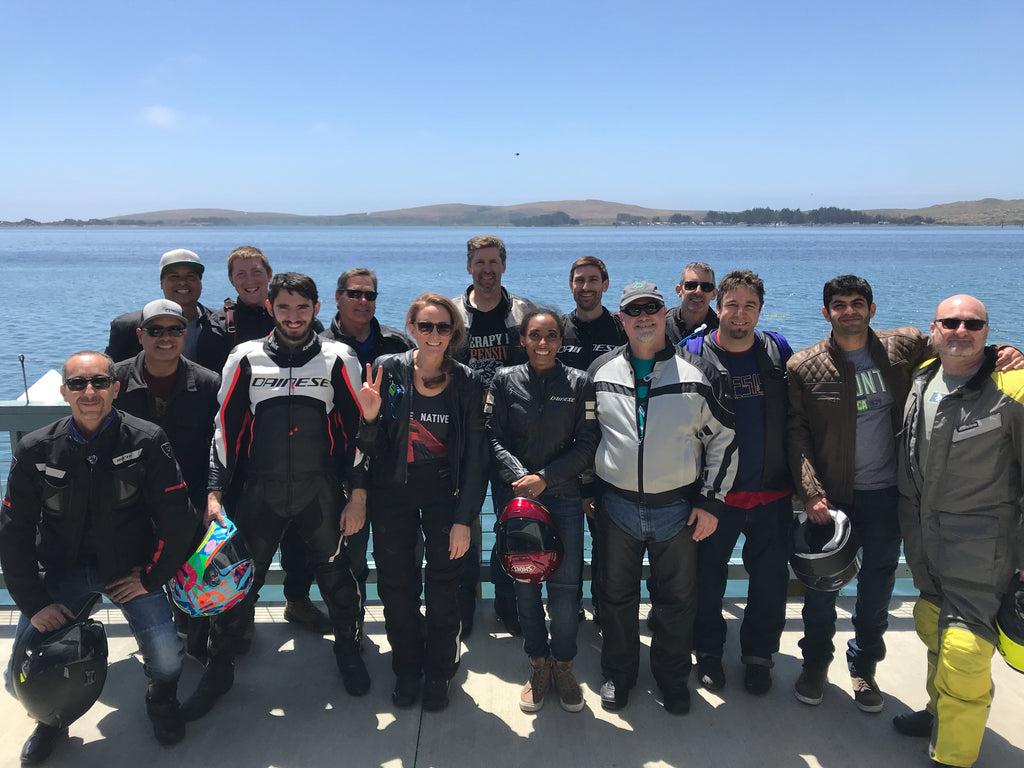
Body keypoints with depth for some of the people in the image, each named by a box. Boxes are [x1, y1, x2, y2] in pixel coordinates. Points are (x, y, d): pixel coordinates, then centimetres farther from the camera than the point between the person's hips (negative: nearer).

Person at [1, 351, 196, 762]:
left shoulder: (147, 441, -14)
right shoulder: (35, 450, -7)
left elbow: (177, 517, -8)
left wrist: (152, 577, -6)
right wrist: (35, 603, -5)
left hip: (128, 568, -2)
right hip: (62, 569, 2)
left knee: (166, 662, -18)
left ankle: (161, 697, 21)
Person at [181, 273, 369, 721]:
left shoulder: (339, 360, -1)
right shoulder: (246, 358, 2)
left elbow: (357, 428, 0)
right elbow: (226, 427, 5)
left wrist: (358, 494, -3)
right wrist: (215, 491, 0)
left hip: (321, 492, -1)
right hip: (260, 493, 1)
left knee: (335, 574, 10)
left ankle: (348, 651, 35)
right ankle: (219, 670, 26)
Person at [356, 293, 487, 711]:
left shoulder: (466, 383, -7)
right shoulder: (388, 370, -7)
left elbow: (475, 457, -5)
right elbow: (371, 448, -3)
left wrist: (463, 519, -8)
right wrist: (369, 416, -25)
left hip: (444, 495, 0)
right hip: (392, 493, 1)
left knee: (444, 586, 8)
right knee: (395, 586, 9)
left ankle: (438, 674, 29)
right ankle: (407, 671, 31)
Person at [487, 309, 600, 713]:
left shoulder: (578, 383, 2)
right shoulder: (505, 380, 4)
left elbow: (587, 443, 0)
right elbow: (493, 437, 1)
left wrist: (545, 477, -9)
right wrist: (519, 476, -13)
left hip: (564, 495, -1)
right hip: (515, 494, 1)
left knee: (566, 583, -1)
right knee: (523, 581, 7)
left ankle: (563, 664, 20)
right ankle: (538, 664, 25)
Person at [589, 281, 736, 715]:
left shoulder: (697, 374, -2)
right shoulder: (600, 373, 3)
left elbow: (724, 439, 1)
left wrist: (711, 501, -3)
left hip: (679, 509, -1)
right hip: (616, 506, 1)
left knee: (677, 599, 11)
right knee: (617, 595, 13)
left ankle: (672, 677, 32)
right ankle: (618, 674, 33)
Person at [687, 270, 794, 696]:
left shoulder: (778, 350, 3)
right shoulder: (695, 353, -6)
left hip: (772, 491, 3)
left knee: (770, 578, 11)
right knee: (708, 575, 10)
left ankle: (758, 656, 32)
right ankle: (708, 651, 33)